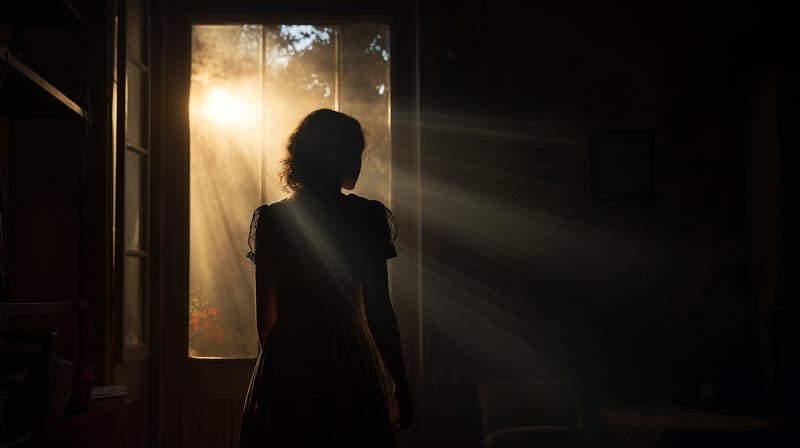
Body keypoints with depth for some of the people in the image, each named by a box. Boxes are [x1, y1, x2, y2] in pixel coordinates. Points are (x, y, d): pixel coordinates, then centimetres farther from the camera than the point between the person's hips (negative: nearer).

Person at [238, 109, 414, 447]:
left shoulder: (269, 219, 3)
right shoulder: (366, 217, -7)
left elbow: (264, 312, 7)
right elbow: (378, 310, -8)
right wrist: (401, 385, 0)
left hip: (282, 367, 3)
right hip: (348, 368, -3)